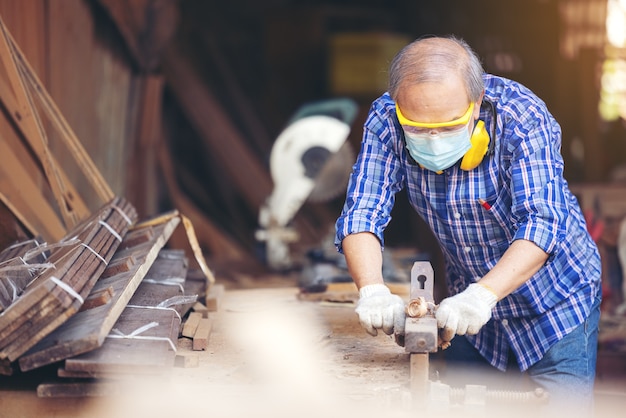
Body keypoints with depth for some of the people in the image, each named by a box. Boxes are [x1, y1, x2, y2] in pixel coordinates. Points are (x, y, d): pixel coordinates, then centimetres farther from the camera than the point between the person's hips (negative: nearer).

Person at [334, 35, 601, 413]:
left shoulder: (523, 117, -27)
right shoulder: (385, 122, -18)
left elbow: (542, 224, -35)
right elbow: (362, 212, -20)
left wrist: (483, 294, -49)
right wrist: (372, 290, -39)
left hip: (554, 302, -3)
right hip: (470, 303, 4)